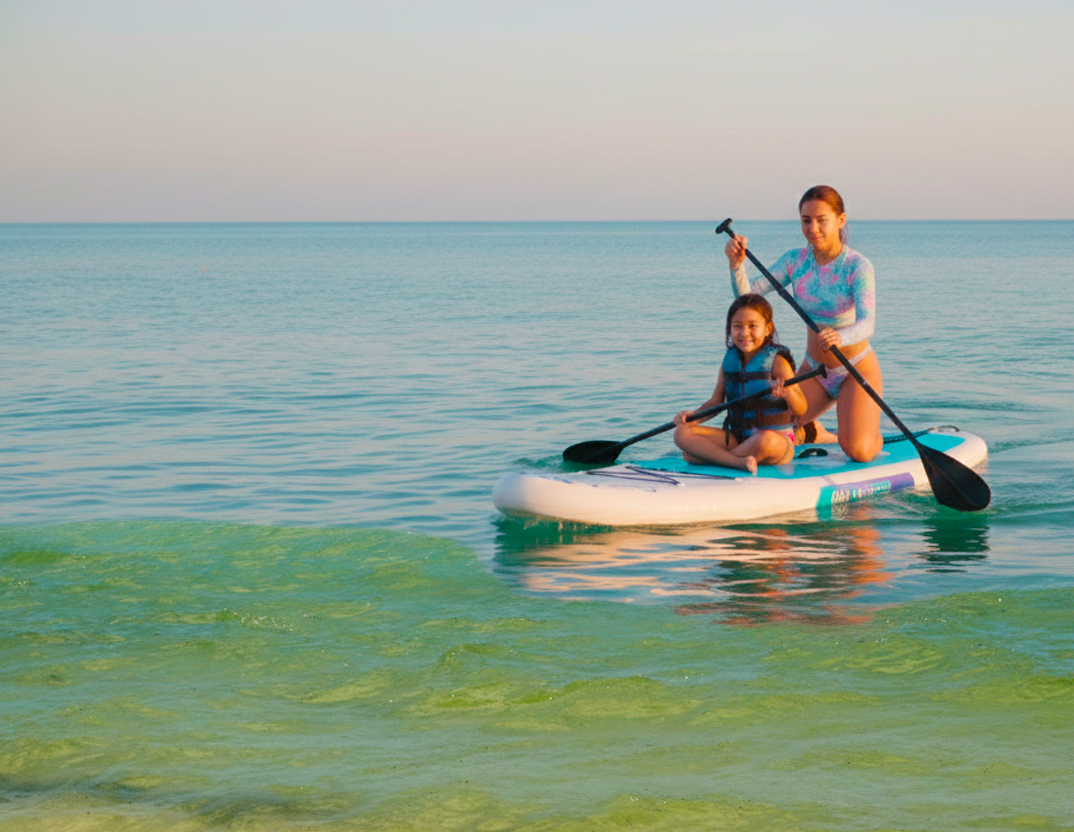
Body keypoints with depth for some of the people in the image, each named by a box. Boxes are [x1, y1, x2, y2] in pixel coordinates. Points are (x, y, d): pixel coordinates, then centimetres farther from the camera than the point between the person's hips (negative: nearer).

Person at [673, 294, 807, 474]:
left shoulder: (776, 362, -9)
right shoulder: (729, 361, 7)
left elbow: (801, 410, -17)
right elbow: (715, 402, 13)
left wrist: (788, 393, -39)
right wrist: (695, 416, -8)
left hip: (778, 440, -6)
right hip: (737, 438, 6)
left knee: (766, 440, -42)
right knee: (682, 433, -13)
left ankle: (705, 457, -22)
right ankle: (739, 461, -33)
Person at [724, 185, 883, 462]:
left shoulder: (858, 267, -20)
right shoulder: (795, 260, -5)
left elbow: (867, 323, -34)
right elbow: (747, 296, -11)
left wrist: (840, 338, -56)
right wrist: (736, 265, -31)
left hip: (856, 369, -5)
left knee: (859, 451, -23)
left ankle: (873, 434, 16)